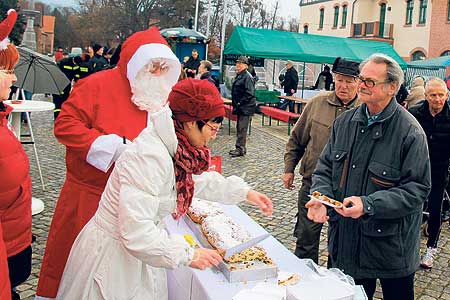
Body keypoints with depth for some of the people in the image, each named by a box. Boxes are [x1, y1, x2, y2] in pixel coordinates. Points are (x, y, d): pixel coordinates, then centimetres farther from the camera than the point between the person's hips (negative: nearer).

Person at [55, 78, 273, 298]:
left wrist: (245, 192, 14)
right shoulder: (148, 157, -31)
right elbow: (136, 232, -32)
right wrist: (188, 255, -22)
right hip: (112, 256, -8)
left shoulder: (173, 146, -4)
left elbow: (198, 179, 17)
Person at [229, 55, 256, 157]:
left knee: (242, 128, -7)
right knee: (239, 127, 14)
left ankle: (240, 148, -2)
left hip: (246, 108, -10)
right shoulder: (238, 76, 15)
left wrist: (240, 103, -19)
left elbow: (250, 94, -21)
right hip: (240, 107, 10)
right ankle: (240, 148, 23)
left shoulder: (247, 77, -15)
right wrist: (235, 104, 17)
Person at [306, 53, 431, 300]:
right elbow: (325, 167, 8)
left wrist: (368, 204, -27)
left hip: (391, 245, -4)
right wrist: (321, 196, -12)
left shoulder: (410, 132, -15)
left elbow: (416, 189, -16)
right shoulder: (344, 122, 3)